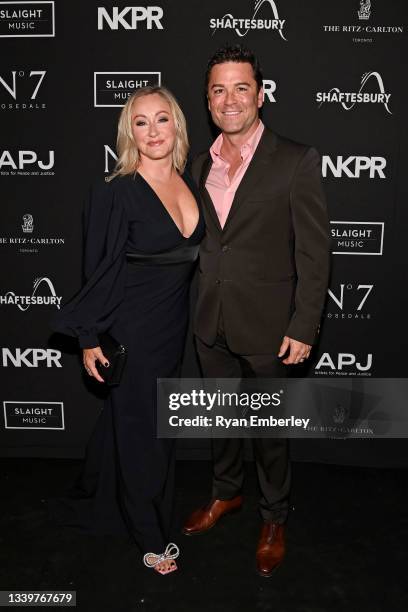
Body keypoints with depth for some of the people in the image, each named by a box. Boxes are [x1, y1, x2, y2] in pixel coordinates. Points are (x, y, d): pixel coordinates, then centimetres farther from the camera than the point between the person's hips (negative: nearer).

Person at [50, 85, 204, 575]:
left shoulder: (189, 182, 3)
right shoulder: (116, 192, -17)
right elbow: (100, 269, -13)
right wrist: (90, 339, -11)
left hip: (174, 324, 6)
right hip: (133, 328, -6)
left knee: (125, 418, 22)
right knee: (143, 430, 8)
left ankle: (95, 502, 48)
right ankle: (151, 537, 32)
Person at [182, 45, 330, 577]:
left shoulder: (297, 161, -11)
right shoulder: (203, 165, 5)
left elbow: (314, 252, -11)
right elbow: (204, 242, 10)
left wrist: (304, 328, -14)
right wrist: (201, 309, 8)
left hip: (267, 327, -5)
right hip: (212, 324, 5)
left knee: (269, 428, 11)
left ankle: (275, 518, 35)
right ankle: (226, 493, 45)